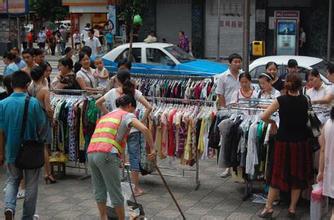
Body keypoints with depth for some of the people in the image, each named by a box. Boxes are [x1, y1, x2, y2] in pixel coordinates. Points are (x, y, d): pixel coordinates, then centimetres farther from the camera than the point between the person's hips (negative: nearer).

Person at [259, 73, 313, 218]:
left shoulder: (280, 100, -10)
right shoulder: (304, 100, -3)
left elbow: (264, 117, -14)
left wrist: (272, 122, 5)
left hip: (284, 142, -1)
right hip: (301, 142, 1)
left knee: (278, 173, 9)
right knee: (297, 175, 12)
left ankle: (268, 207, 10)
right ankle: (292, 208, 18)